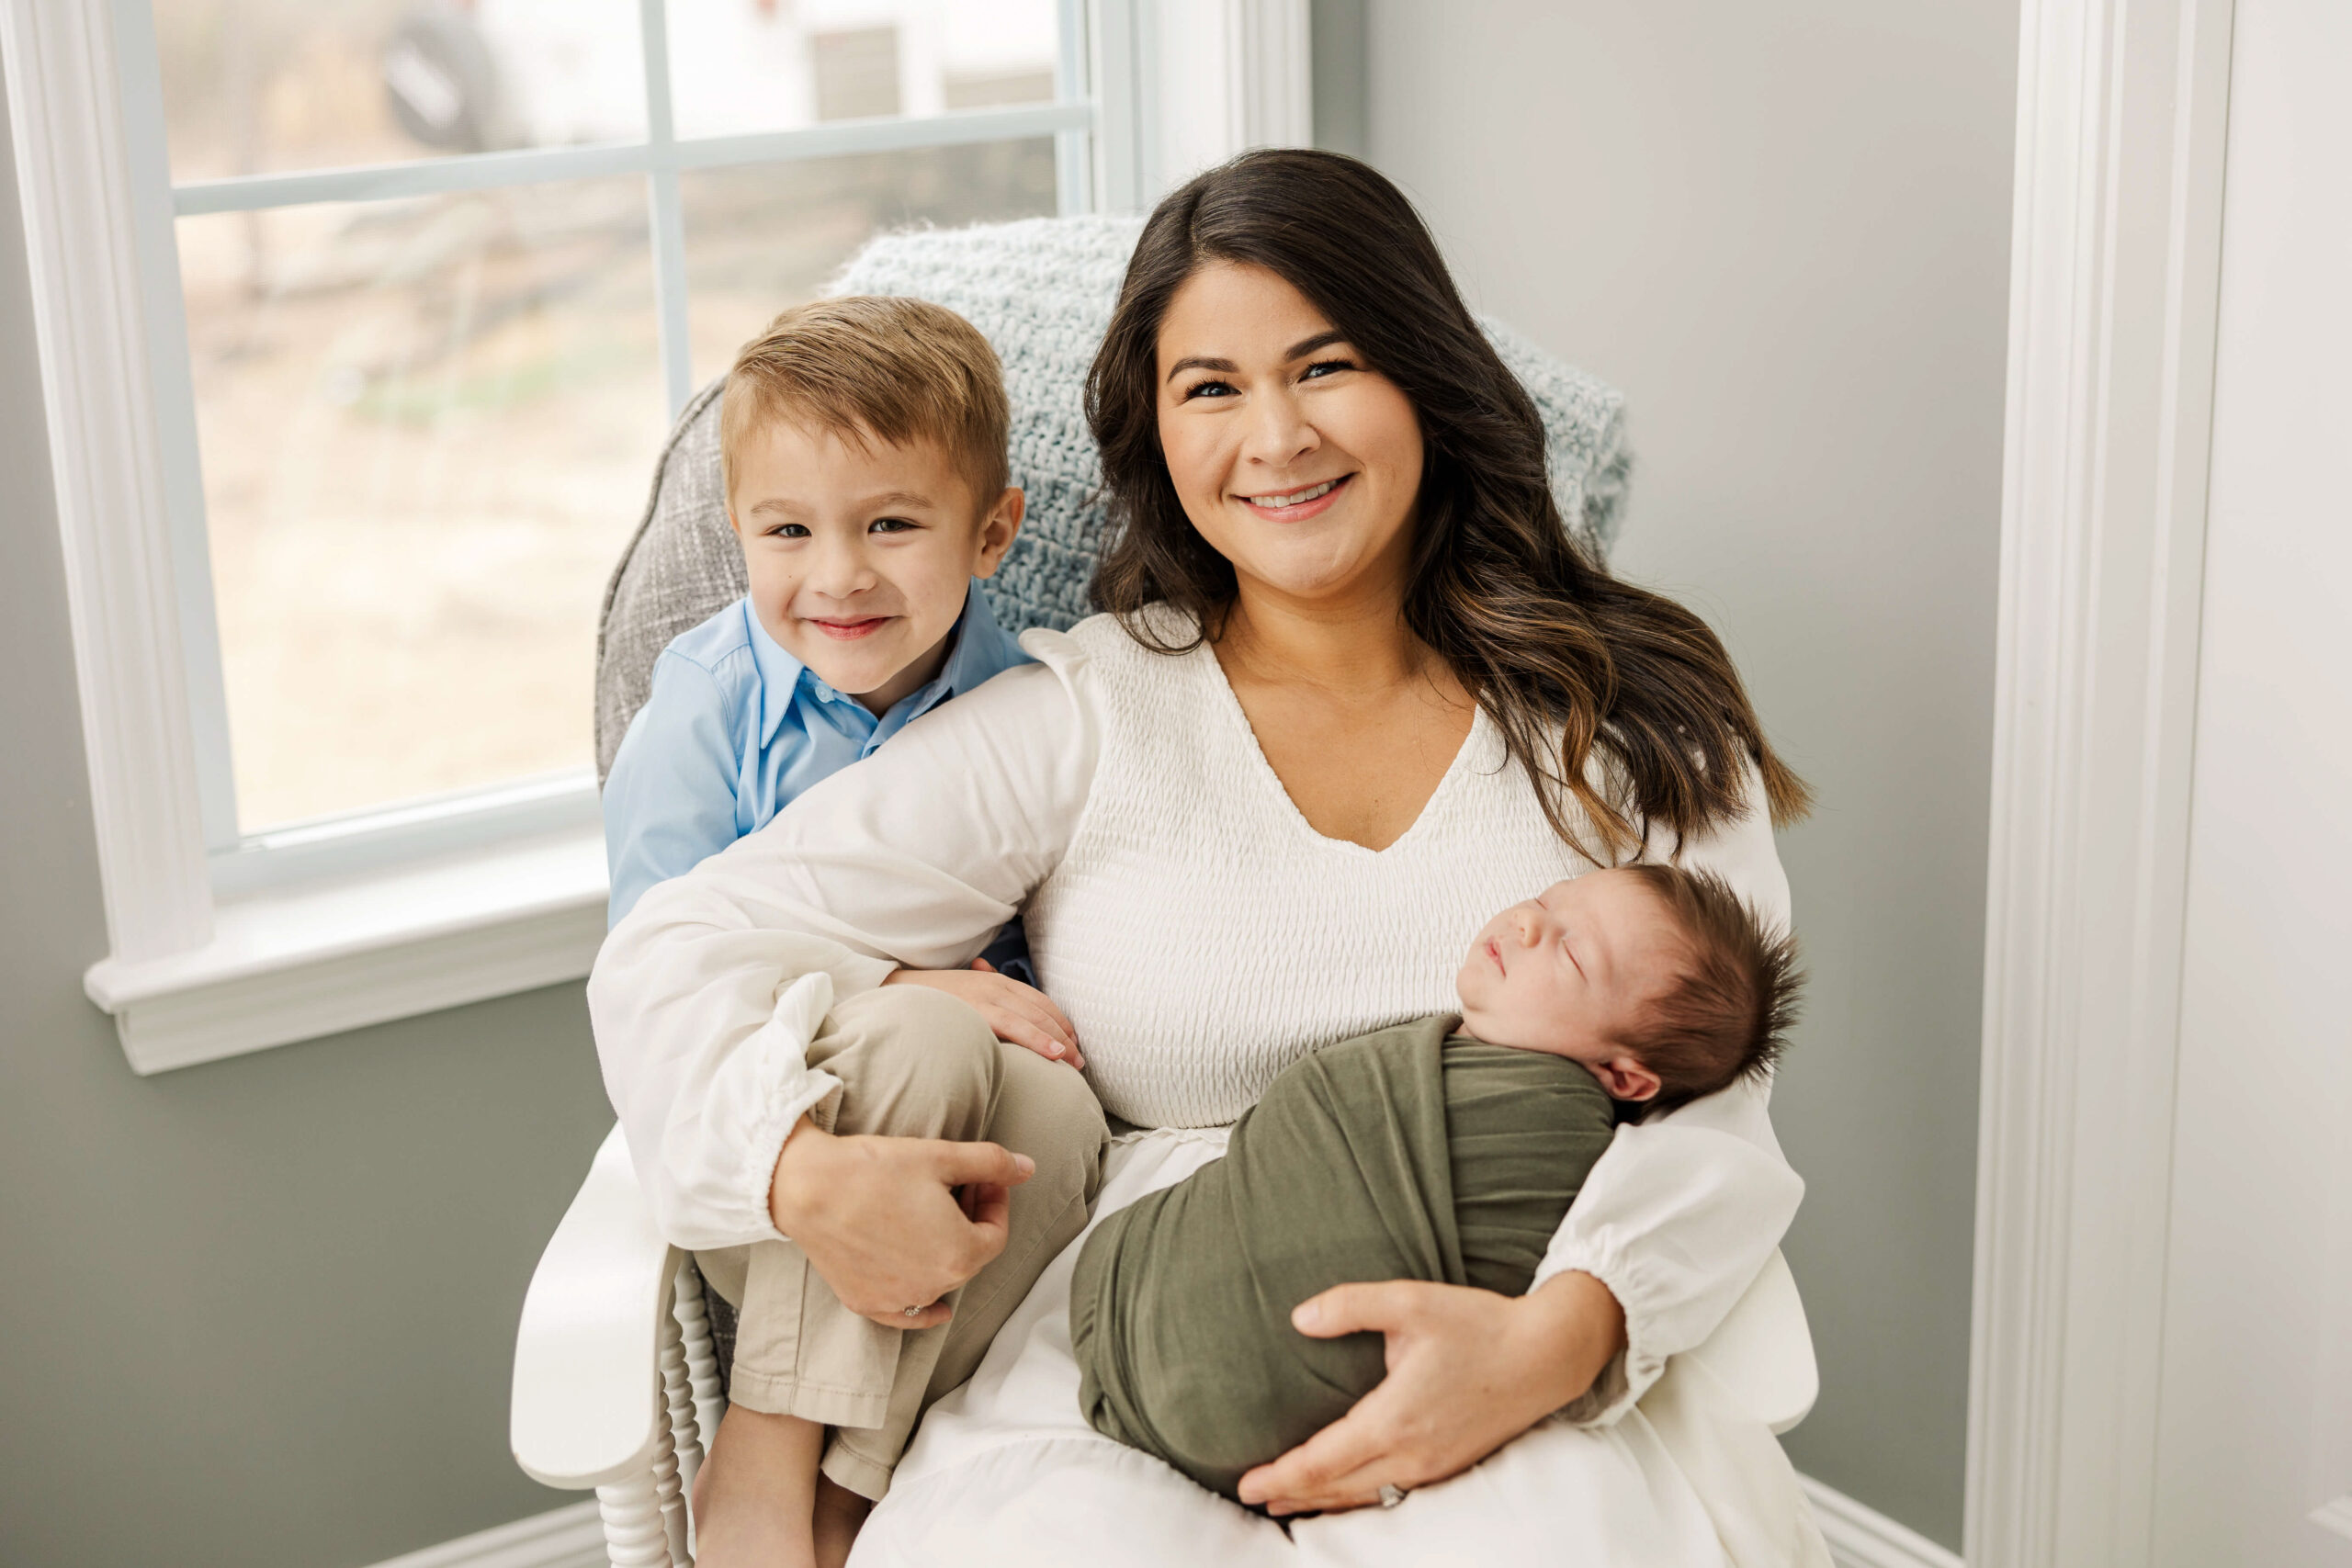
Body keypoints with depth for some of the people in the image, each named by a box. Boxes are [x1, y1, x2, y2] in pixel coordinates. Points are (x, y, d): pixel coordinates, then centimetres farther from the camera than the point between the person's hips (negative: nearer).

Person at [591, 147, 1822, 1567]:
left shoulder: (1636, 720, 10)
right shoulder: (1078, 724, 7)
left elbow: (1713, 1100, 1)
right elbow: (682, 956, 4)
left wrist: (1559, 1334, -20)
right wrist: (802, 1168, -18)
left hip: (1523, 1399, 1)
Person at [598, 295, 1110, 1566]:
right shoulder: (702, 716, -6)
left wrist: (1009, 1003, -15)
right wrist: (897, 1000, -21)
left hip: (961, 1129, 3)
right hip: (751, 1149, -2)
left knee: (1056, 1107, -31)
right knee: (920, 1039, -33)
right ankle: (765, 1462, -25)